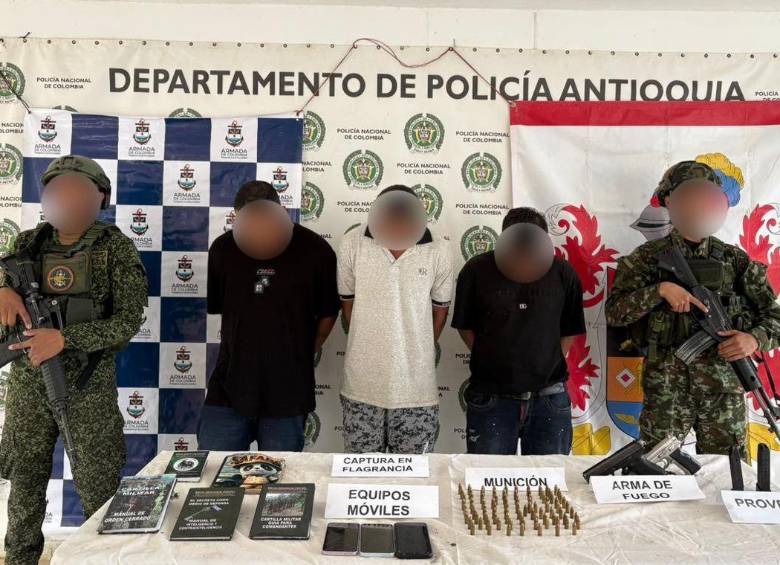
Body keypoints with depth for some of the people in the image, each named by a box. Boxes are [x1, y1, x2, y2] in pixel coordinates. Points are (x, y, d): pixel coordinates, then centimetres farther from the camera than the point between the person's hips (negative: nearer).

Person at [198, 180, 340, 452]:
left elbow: (327, 314, 4)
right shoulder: (224, 248, 0)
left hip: (288, 392, -1)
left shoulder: (315, 251, -7)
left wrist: (303, 354, 6)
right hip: (229, 387, 2)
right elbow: (213, 306, 12)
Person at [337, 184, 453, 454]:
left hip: (417, 390, 0)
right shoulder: (352, 243, -8)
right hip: (362, 387, 1)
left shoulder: (438, 250, -8)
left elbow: (440, 309, 6)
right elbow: (348, 303, 5)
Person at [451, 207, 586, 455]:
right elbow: (465, 326, 4)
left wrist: (550, 366, 4)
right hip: (491, 397, -1)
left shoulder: (563, 274, -3)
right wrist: (491, 361, 0)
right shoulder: (477, 270, -6)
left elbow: (570, 331, 9)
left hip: (549, 397, 1)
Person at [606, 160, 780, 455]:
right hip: (666, 385, -2)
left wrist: (755, 339, -13)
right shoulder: (648, 256, 2)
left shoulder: (735, 259, 7)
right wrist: (661, 290, -18)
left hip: (724, 385, 2)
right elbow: (613, 312, -7)